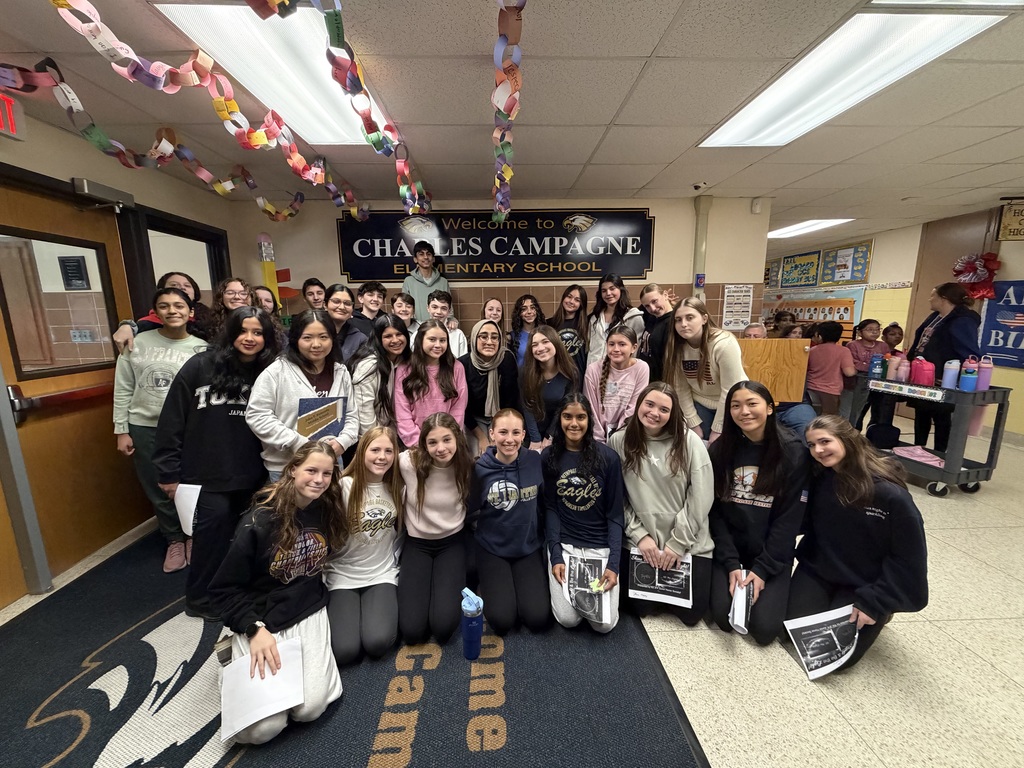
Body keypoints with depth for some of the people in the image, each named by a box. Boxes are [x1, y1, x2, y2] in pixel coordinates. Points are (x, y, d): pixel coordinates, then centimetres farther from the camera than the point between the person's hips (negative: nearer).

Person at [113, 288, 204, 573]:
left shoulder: (202, 349, -4)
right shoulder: (137, 343, 0)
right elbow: (123, 390, 4)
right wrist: (121, 430, 2)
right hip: (144, 428, 2)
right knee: (158, 491, 13)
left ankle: (193, 536, 34)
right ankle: (175, 540, 34)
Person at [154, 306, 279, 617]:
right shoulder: (199, 366, -9)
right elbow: (172, 422, -5)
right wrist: (168, 472, -4)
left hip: (252, 477, 3)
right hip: (207, 475, -3)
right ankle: (200, 599, 27)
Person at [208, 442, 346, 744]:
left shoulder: (328, 511, -7)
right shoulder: (259, 521, -19)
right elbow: (223, 589, -10)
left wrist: (313, 592, 5)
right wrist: (255, 630, -18)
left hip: (308, 615, 2)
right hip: (260, 620, -2)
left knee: (310, 708, -16)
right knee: (260, 728, -12)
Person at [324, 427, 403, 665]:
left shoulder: (398, 488, -1)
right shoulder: (344, 485, -14)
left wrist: (394, 559, 6)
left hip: (382, 575, 2)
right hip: (343, 575, -1)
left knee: (377, 643, -19)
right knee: (344, 651, -15)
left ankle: (383, 607, 14)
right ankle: (342, 610, 16)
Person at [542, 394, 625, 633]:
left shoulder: (608, 457, -7)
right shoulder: (548, 457, -3)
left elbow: (615, 514, -3)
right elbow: (549, 508, -1)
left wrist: (613, 563, -11)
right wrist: (555, 555, -11)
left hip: (601, 546, 0)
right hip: (563, 543, 0)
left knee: (605, 623, -8)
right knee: (567, 618, -11)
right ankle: (560, 585, 21)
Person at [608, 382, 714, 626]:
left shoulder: (690, 441, -10)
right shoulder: (619, 442, -7)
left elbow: (701, 497, -9)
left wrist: (678, 542, -10)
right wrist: (639, 535, -10)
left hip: (690, 542, 0)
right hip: (640, 540, 1)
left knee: (691, 613, 4)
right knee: (639, 606, 5)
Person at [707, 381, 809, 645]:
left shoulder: (794, 452, -12)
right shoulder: (719, 450, -7)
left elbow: (789, 518, -10)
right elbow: (715, 511, -4)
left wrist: (763, 568, -13)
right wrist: (731, 563, -11)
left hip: (773, 553, -1)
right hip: (729, 548, 1)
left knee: (765, 629, -10)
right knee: (725, 619, -10)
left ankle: (765, 587, 20)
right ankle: (735, 581, 20)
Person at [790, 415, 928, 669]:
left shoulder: (891, 494, -22)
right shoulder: (817, 480, -10)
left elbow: (908, 558, -14)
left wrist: (873, 602, -13)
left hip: (863, 583, -3)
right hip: (817, 570, 3)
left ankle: (877, 612, 22)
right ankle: (826, 600, 24)